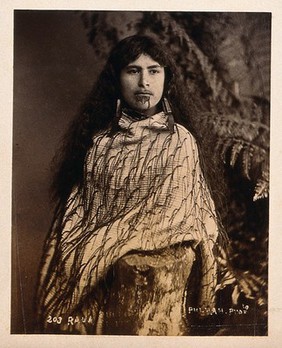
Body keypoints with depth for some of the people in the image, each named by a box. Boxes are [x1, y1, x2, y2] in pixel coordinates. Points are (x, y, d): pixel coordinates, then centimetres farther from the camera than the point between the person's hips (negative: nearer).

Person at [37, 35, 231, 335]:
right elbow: (78, 200, 5)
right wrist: (69, 250, -9)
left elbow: (166, 214, -8)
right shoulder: (100, 137, 4)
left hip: (145, 255, -3)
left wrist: (98, 245, -11)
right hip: (90, 251, 3)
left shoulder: (180, 141, -5)